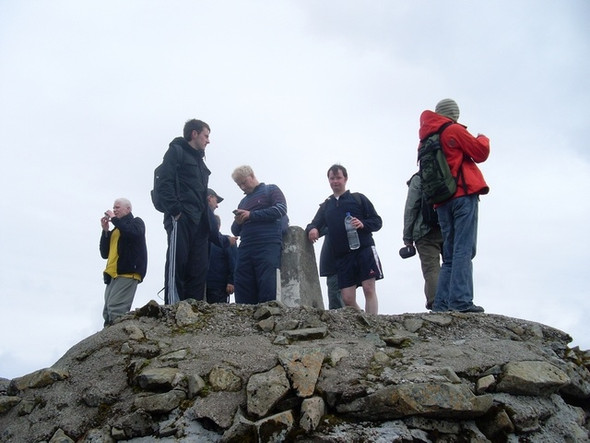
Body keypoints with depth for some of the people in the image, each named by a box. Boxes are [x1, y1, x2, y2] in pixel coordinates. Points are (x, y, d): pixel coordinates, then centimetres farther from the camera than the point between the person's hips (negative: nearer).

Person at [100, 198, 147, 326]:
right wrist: (105, 230, 10)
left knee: (116, 309, -20)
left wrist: (114, 219, -5)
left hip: (128, 272, -7)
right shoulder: (115, 230, 26)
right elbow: (104, 253, 19)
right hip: (113, 275, 7)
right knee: (107, 311, -1)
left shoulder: (136, 222, 10)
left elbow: (133, 232, -16)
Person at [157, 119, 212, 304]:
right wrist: (175, 210, -19)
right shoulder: (176, 151, 6)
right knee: (177, 261, -16)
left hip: (198, 221, 8)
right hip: (181, 218, -8)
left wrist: (207, 219, 12)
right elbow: (165, 182, -8)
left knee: (199, 267, 0)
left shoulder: (199, 161, 30)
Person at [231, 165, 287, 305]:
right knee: (243, 293, -2)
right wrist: (237, 222, 3)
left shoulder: (271, 190, 12)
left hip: (268, 246, -6)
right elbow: (235, 231, 28)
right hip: (245, 249, 6)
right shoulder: (243, 202, 28)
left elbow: (281, 209, -7)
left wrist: (251, 215, -8)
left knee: (268, 290, -14)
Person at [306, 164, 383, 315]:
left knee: (369, 289, -11)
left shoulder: (358, 198, 10)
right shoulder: (326, 206, 21)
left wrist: (363, 224, -14)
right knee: (347, 299, -3)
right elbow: (315, 224, 12)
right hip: (342, 256, 3)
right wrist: (311, 229, -12)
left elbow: (377, 221, 7)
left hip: (364, 250, -3)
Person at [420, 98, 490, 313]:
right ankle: (461, 300, -20)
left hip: (441, 201, 7)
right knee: (464, 250, -12)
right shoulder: (454, 130, -1)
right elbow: (481, 153, 2)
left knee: (449, 255, 9)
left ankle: (442, 302, 4)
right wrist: (483, 139, 20)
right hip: (463, 196, -7)